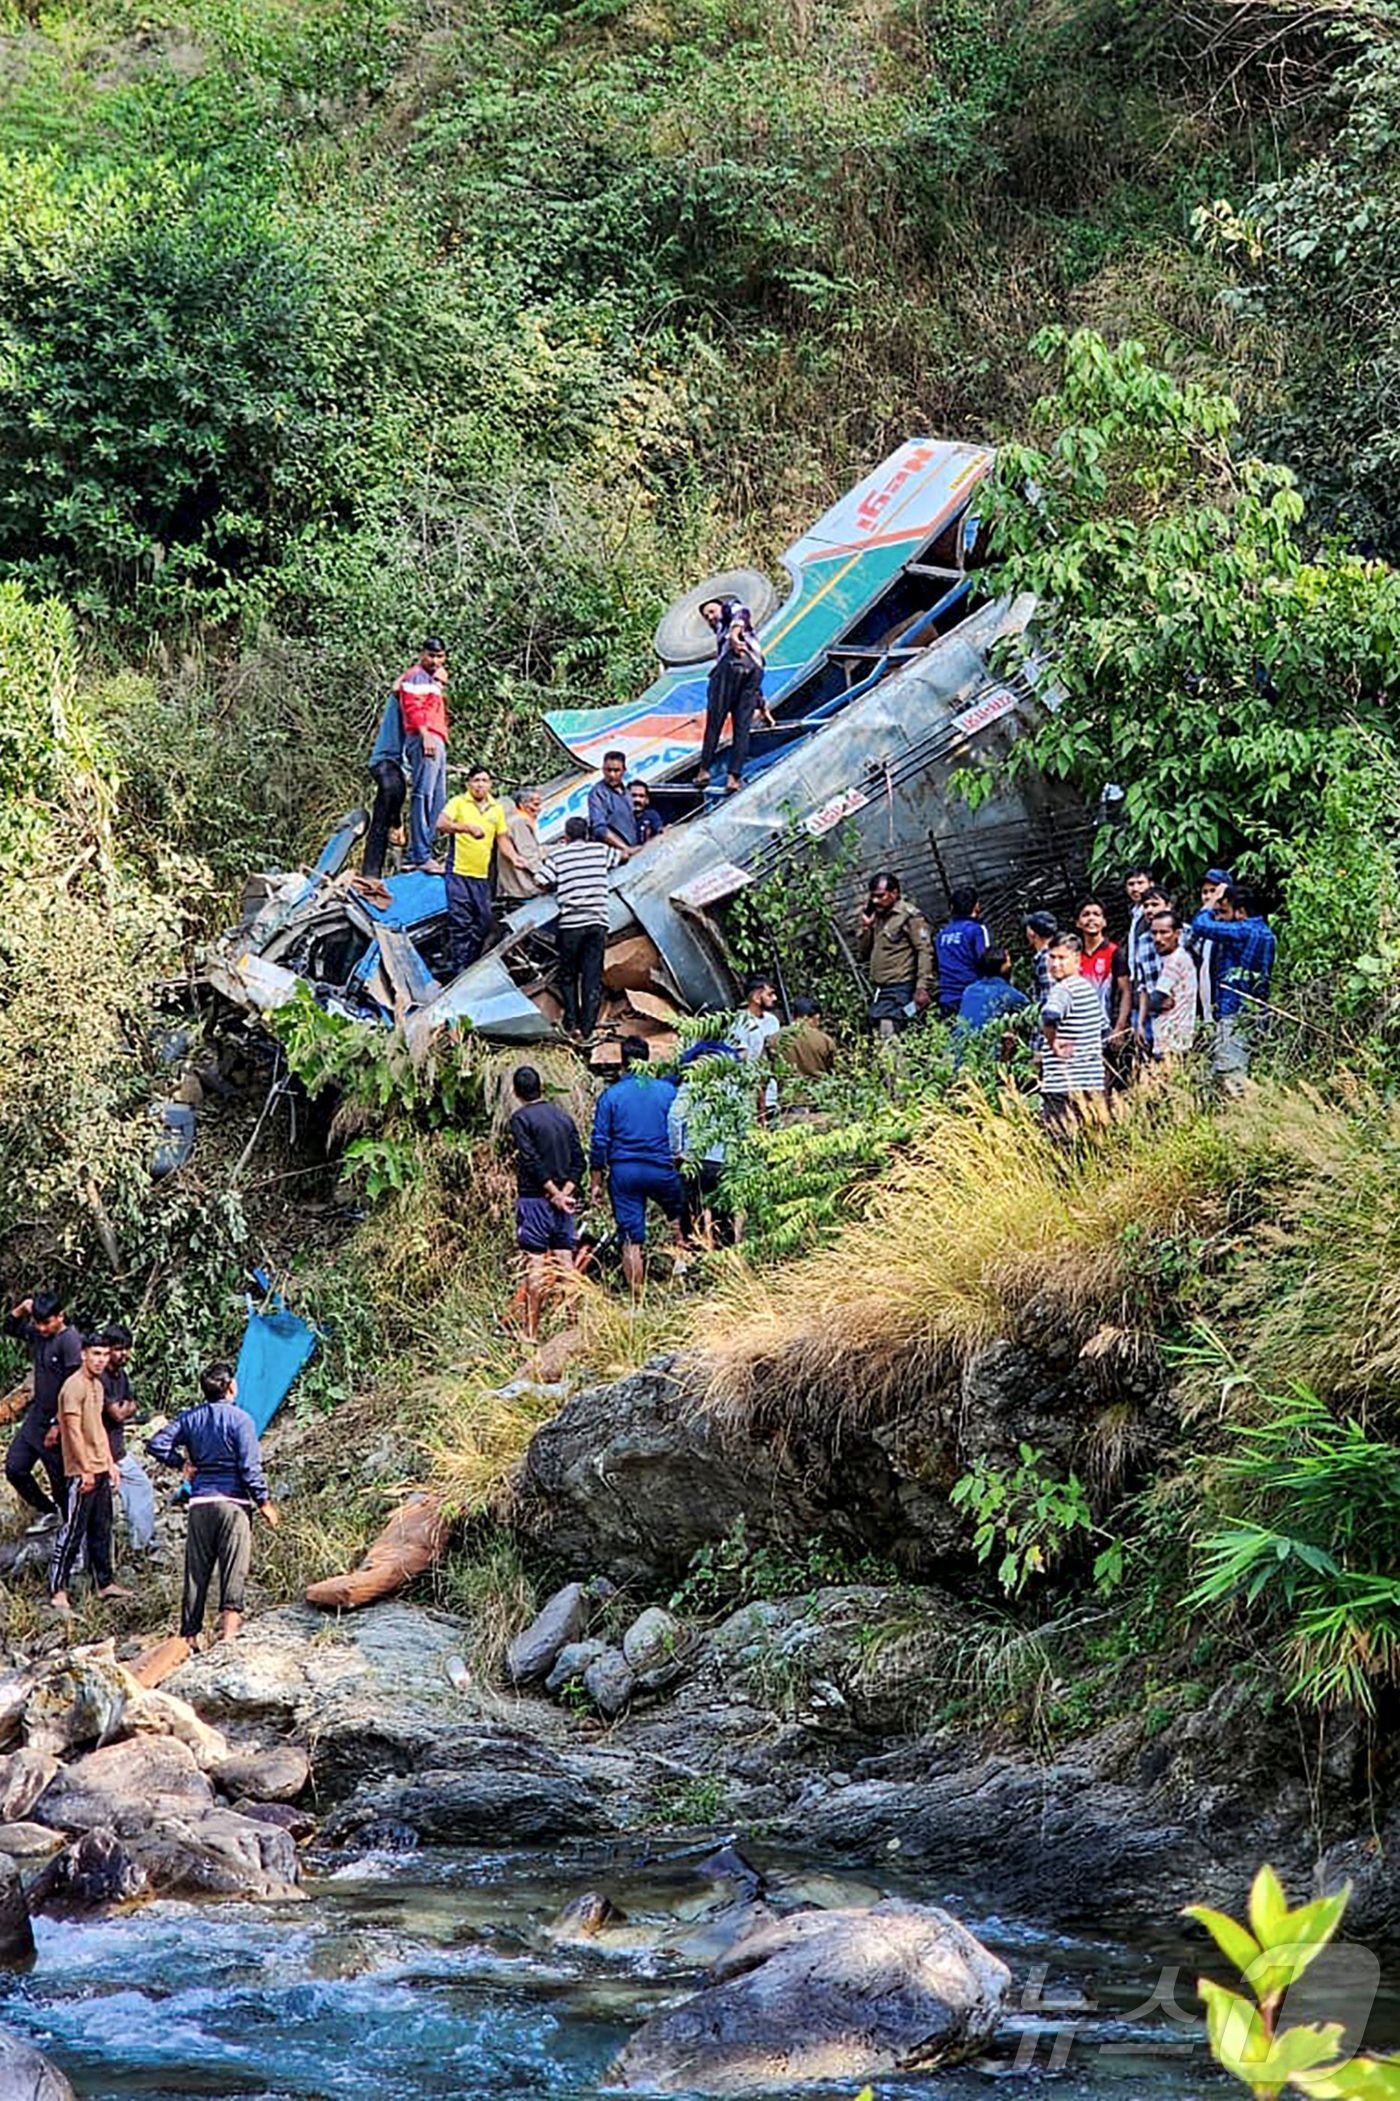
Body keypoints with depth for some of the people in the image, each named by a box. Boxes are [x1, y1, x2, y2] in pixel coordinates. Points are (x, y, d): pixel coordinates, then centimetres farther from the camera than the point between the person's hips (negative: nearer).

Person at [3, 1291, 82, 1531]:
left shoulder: (70, 1341, -20)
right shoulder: (36, 1334, 3)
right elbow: (10, 1327, 21)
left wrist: (57, 1425, -20)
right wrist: (22, 1309, 0)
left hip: (57, 1422, -8)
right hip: (35, 1416, 8)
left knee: (60, 1480, 1)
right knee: (15, 1468, 9)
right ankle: (48, 1511, 27)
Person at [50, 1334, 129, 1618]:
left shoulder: (97, 1386, 14)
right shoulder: (74, 1387, -16)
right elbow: (74, 1431, -19)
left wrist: (110, 1463, 18)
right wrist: (86, 1470, -20)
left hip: (100, 1469, 9)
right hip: (81, 1472, -9)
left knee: (101, 1528, 15)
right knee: (73, 1531, -9)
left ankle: (104, 1583, 24)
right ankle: (58, 1591, -8)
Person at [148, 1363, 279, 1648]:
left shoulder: (190, 1418, 7)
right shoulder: (239, 1419, -7)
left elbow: (157, 1445, 2)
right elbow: (250, 1467, -10)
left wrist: (182, 1463, 14)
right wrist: (264, 1502, -2)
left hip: (200, 1502, 4)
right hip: (233, 1501, -4)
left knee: (196, 1570, 8)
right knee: (233, 1570, -5)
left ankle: (189, 1633, 10)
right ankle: (228, 1627, -15)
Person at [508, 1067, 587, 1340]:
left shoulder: (521, 1119, -6)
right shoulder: (564, 1117, 11)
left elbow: (532, 1162, -14)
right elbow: (578, 1160, 5)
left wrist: (556, 1195, -11)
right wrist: (564, 1192, -4)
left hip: (534, 1198, -5)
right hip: (564, 1199, 5)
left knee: (535, 1266, -5)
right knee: (565, 1262, 6)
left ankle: (532, 1330, -5)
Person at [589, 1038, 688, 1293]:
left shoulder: (610, 1095, 0)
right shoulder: (668, 1091, 2)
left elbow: (599, 1142, 0)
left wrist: (597, 1182, 5)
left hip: (623, 1171, 0)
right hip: (660, 1168, 0)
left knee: (631, 1241, 2)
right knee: (678, 1214, 28)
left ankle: (637, 1298, 3)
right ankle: (681, 1258, 14)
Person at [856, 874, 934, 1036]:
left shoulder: (910, 916, -5)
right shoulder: (877, 918, 18)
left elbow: (925, 952, -11)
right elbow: (863, 954, 21)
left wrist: (923, 987, -19)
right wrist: (865, 926, 6)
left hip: (900, 989, -8)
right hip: (879, 989, 8)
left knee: (888, 1037, -19)